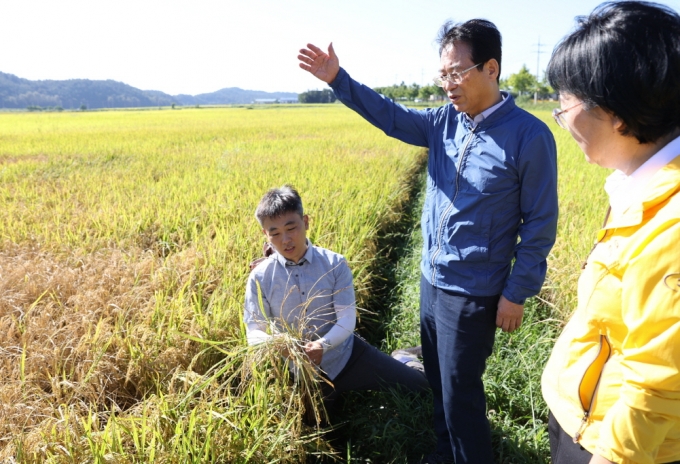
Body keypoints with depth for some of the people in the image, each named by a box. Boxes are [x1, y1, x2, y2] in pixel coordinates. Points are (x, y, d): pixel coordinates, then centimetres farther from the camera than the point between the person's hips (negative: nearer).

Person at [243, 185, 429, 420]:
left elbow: (348, 318, -15)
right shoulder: (260, 277, -11)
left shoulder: (335, 264, -13)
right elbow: (254, 330, -10)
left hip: (345, 354, 0)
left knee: (421, 386, -2)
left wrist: (323, 345, -35)